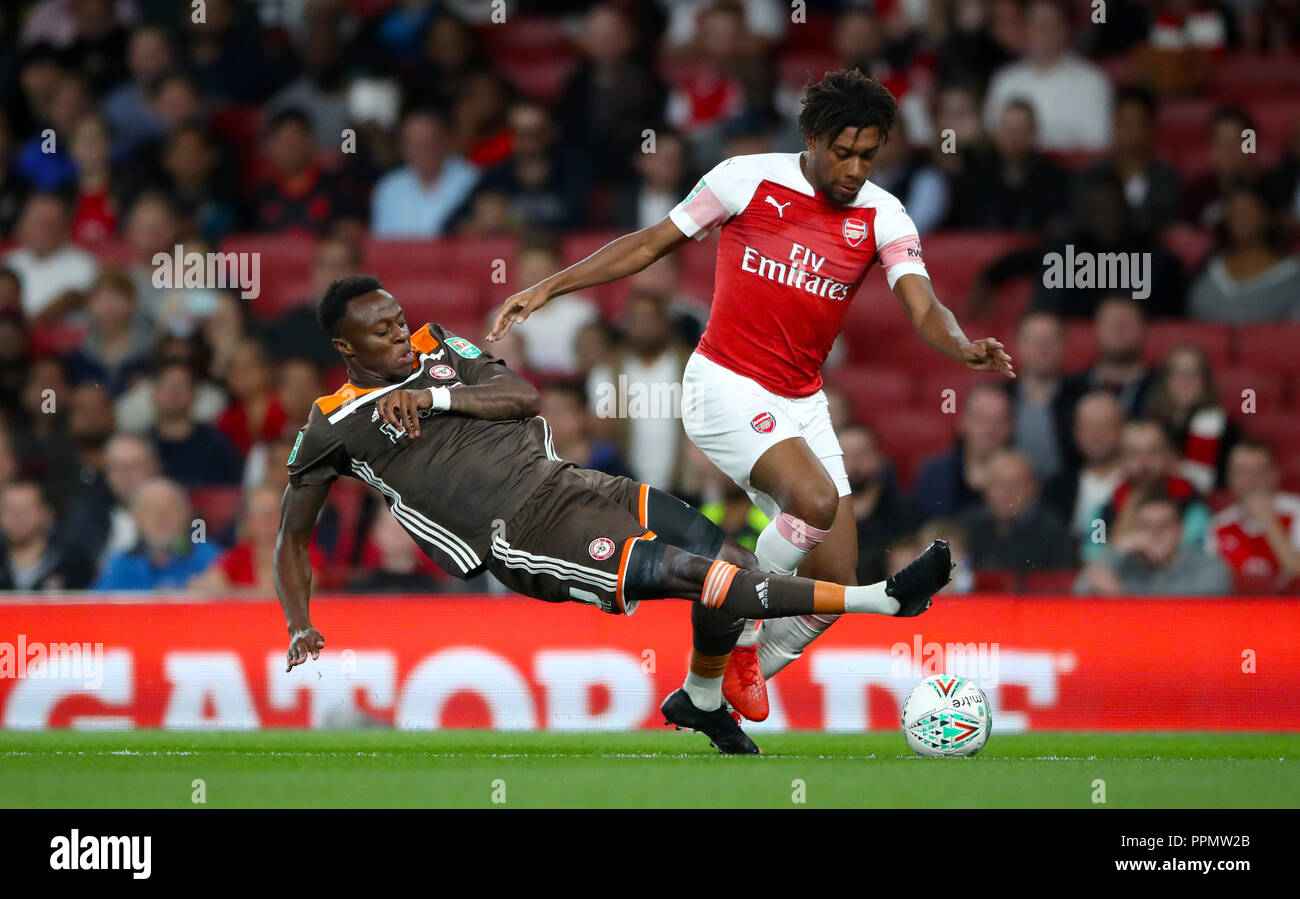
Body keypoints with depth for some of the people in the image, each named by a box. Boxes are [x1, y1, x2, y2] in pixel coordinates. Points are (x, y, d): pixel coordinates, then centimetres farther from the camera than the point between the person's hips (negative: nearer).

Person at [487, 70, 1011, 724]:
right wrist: (548, 288, -2)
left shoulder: (882, 218, 0)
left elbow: (924, 309, -11)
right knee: (816, 500, -29)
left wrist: (963, 348, -35)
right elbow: (650, 245, 1)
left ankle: (726, 684, 19)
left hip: (801, 402, 5)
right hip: (726, 387, -5)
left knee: (833, 584, -2)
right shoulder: (748, 179, -8)